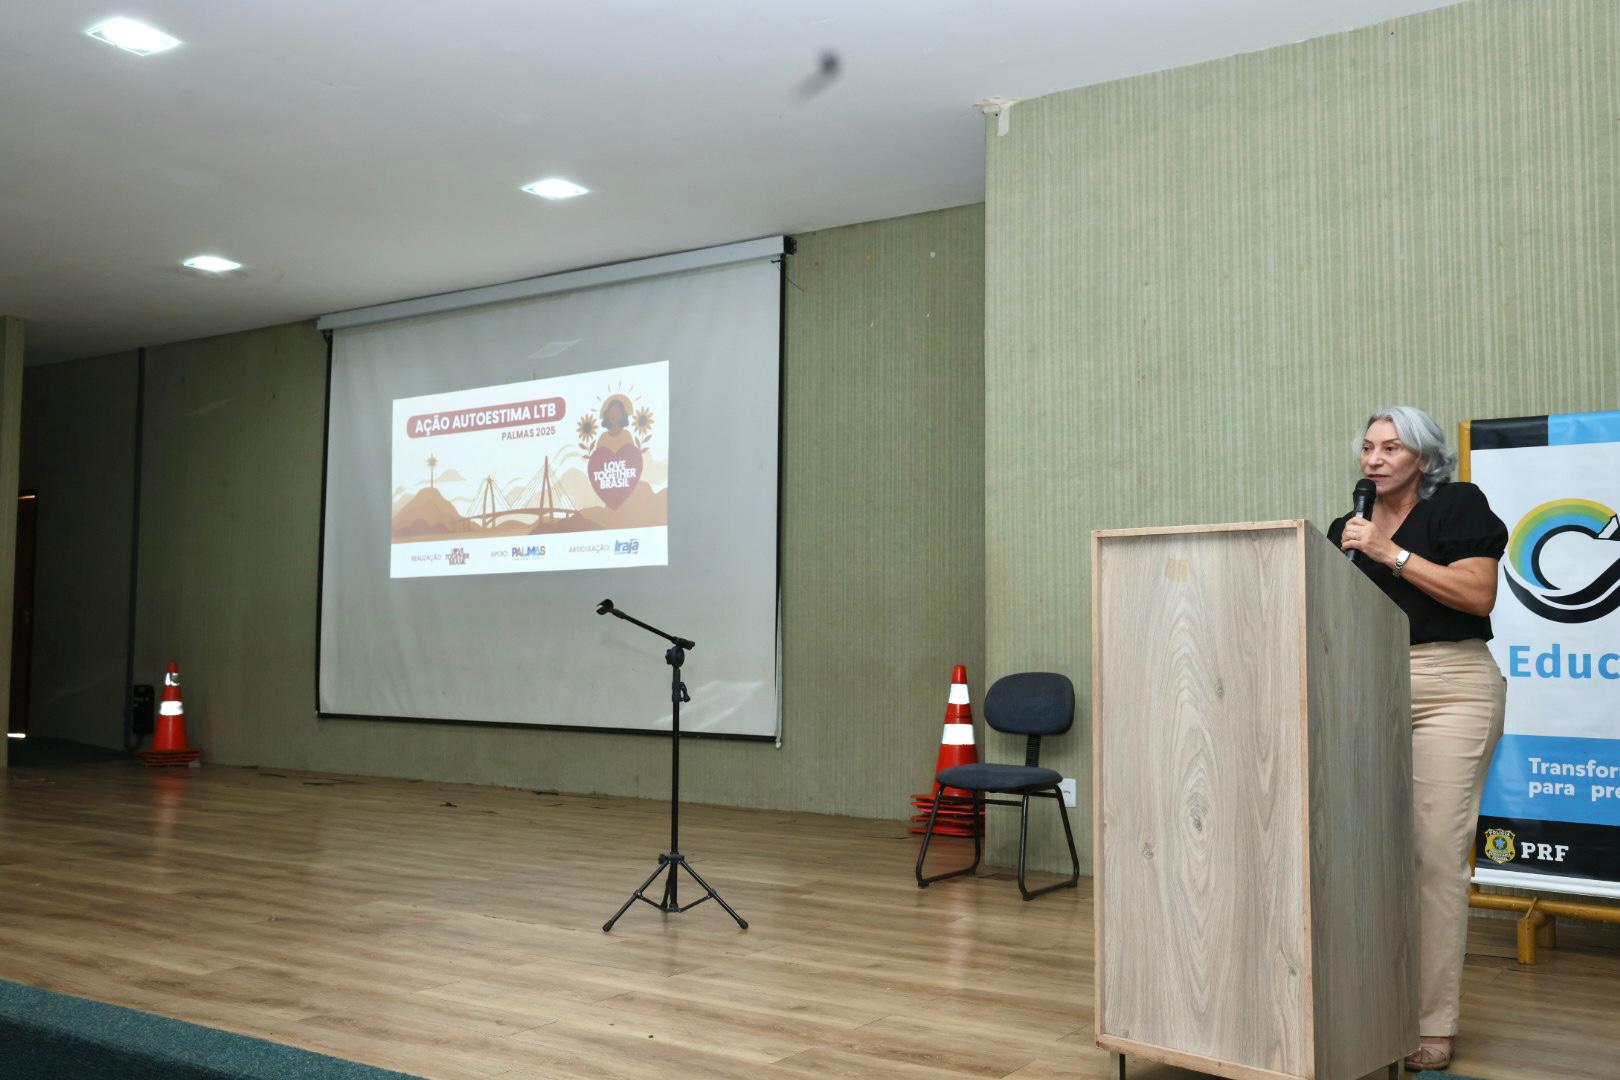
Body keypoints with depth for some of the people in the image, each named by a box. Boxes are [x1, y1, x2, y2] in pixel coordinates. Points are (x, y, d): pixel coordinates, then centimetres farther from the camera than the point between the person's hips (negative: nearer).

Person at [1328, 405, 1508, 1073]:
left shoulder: (1459, 506, 1)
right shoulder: (1346, 529, 16)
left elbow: (1478, 595, -10)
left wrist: (1392, 555, -13)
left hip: (1449, 687, -5)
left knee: (1437, 850, -8)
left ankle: (1434, 1025, -1)